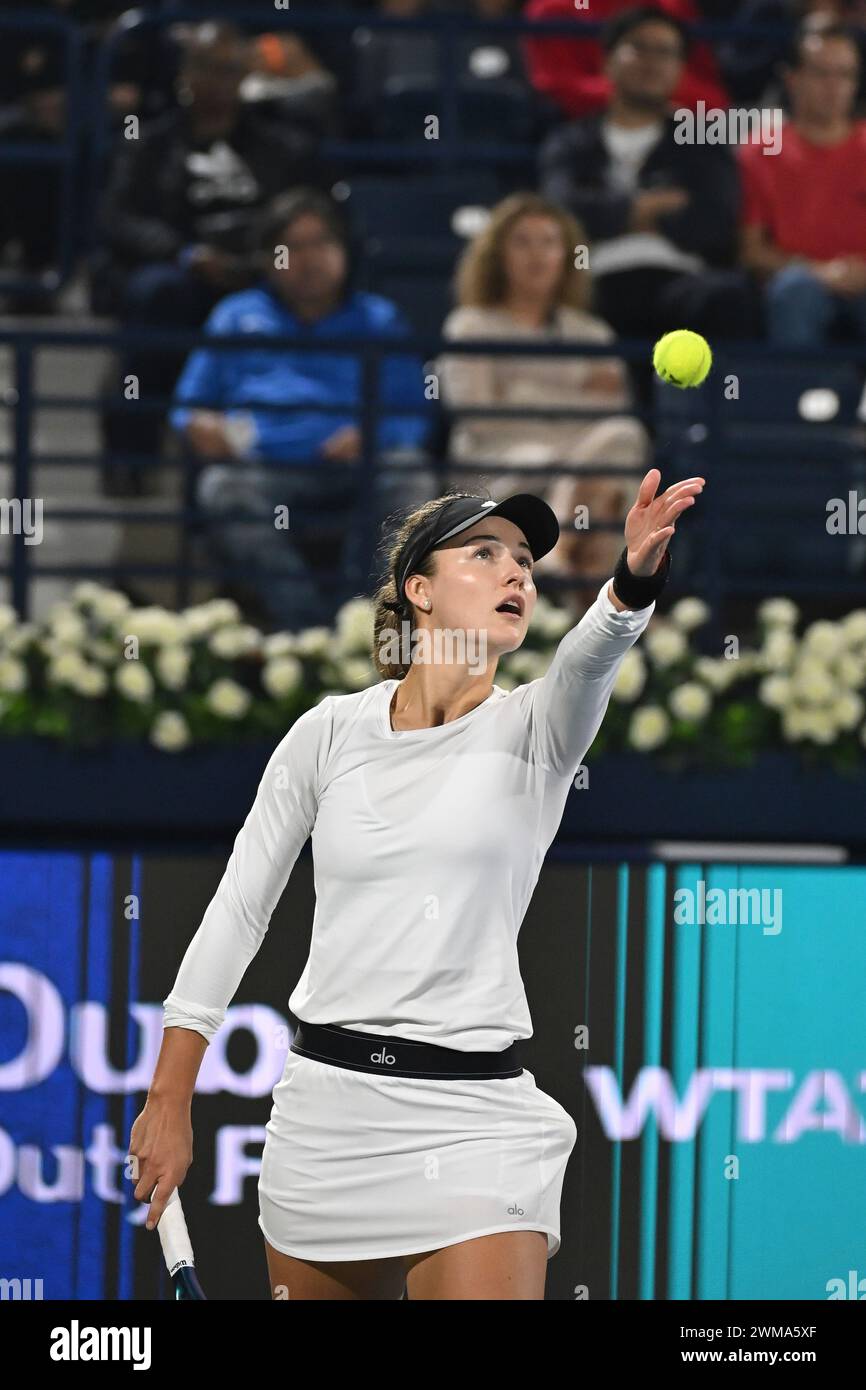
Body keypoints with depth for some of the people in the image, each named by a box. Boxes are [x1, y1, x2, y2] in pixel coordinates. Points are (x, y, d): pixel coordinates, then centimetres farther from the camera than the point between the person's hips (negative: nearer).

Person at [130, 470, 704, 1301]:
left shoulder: (533, 730, 0)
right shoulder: (330, 732, 5)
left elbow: (587, 662, -24)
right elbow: (238, 910, 10)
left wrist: (634, 581, -48)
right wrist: (169, 1102, 9)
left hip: (472, 1113, -2)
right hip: (325, 1103, 2)